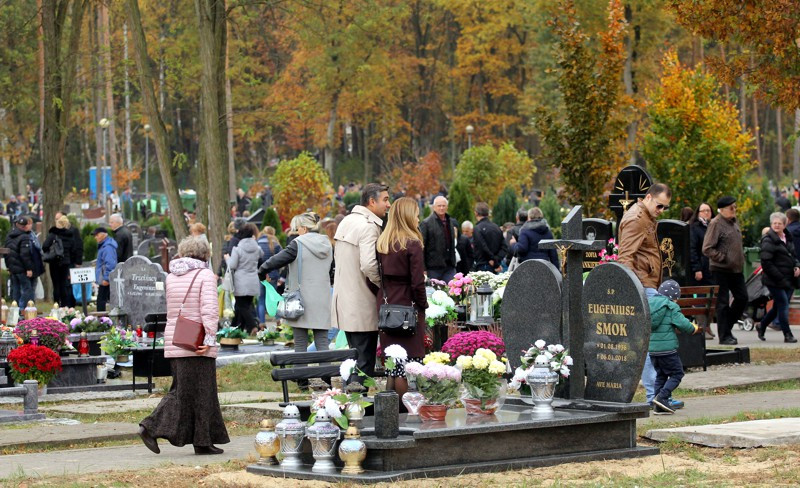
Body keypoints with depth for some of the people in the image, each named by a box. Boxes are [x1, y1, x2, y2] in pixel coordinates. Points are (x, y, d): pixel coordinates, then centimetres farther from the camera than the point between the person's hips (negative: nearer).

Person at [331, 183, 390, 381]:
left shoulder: (346, 221, 13)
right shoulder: (369, 227, -17)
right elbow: (369, 265, -26)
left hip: (344, 301, 9)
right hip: (362, 305, -9)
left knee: (354, 356, 17)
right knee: (364, 362, -4)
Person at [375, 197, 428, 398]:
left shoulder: (382, 243, 6)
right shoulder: (412, 244, -12)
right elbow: (417, 282, -14)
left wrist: (384, 298, 10)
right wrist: (423, 305, -2)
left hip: (386, 306, 6)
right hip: (408, 306, -6)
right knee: (407, 360, -1)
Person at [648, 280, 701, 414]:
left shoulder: (649, 303, 10)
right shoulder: (671, 307, -9)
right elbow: (682, 324, -13)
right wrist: (693, 329, 7)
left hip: (651, 348, 7)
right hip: (667, 347, -7)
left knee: (660, 375, 16)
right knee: (677, 374, 4)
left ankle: (658, 406, 12)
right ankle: (662, 397, -12)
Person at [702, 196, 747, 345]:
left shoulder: (734, 222, 14)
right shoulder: (716, 224, -12)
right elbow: (707, 249, -16)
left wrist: (741, 259, 14)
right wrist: (724, 259, -18)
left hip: (736, 269, 8)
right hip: (720, 270, -8)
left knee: (742, 298, 7)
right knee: (723, 302, -3)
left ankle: (727, 327, 22)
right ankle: (724, 336, 4)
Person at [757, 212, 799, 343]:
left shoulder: (789, 239, 14)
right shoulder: (768, 240, -10)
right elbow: (766, 262, -15)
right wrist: (779, 278, -18)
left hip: (788, 280, 7)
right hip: (775, 281, -7)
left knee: (778, 306, 12)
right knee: (783, 304, -10)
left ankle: (762, 326, 32)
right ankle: (787, 334, -4)